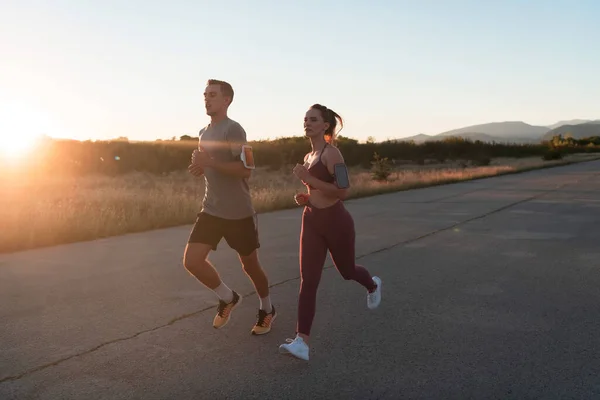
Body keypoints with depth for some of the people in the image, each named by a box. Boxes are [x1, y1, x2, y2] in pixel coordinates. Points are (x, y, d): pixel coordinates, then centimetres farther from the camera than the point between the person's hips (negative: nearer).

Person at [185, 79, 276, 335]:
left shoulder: (233, 130, -13)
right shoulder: (203, 133, 13)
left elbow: (245, 170, -23)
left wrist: (209, 162, -27)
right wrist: (199, 166, 3)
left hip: (239, 213, -7)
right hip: (211, 210, 7)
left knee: (250, 266, 8)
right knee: (192, 260, -6)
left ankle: (267, 310, 34)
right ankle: (228, 298, 18)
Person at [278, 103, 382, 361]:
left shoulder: (331, 153, -14)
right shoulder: (309, 156, 11)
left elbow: (342, 191, -24)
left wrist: (308, 178, -26)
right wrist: (304, 197, 4)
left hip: (336, 221, -6)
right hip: (312, 222, 6)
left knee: (346, 270, 18)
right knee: (308, 281, -5)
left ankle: (373, 285, 53)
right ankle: (302, 341, -6)